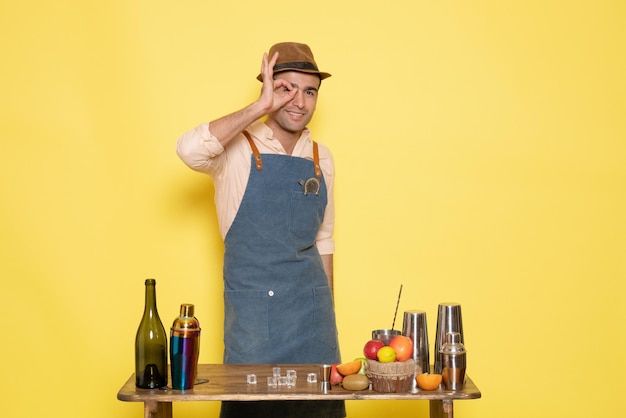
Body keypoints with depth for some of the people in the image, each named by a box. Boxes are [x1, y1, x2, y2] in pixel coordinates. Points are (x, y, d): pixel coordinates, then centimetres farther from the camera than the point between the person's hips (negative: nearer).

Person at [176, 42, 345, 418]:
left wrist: (328, 307, 15)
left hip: (311, 305, 4)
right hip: (251, 308, -4)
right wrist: (260, 107, -24)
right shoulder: (238, 150, -7)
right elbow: (189, 149, -30)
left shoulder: (321, 158, 8)